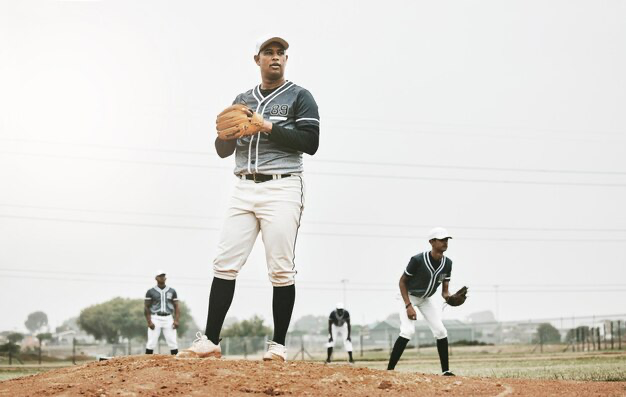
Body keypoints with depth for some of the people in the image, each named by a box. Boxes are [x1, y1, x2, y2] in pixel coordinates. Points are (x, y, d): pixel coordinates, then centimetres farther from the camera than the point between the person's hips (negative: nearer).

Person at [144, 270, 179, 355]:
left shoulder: (172, 291, 10)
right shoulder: (151, 291, 3)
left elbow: (176, 307, 9)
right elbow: (146, 308, 2)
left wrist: (176, 320, -5)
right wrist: (149, 322, -9)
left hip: (168, 319, 2)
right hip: (155, 318, -2)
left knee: (173, 342, -2)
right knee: (151, 343, -5)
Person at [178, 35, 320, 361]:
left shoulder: (299, 97, 5)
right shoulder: (242, 101, 19)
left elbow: (310, 143, -7)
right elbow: (223, 150, 16)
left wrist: (269, 128, -14)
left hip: (281, 189, -4)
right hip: (244, 189, 4)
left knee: (281, 270, -6)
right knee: (224, 263, -3)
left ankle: (278, 345, 1)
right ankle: (210, 341, -3)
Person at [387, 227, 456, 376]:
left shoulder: (447, 263, -11)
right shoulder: (418, 260, -28)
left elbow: (444, 291, -4)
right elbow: (402, 281, -18)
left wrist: (450, 297, -29)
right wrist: (408, 306, -26)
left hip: (426, 299, 6)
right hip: (408, 296, -6)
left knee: (441, 331, -3)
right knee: (408, 331, -24)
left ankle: (445, 371, 9)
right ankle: (389, 370, -21)